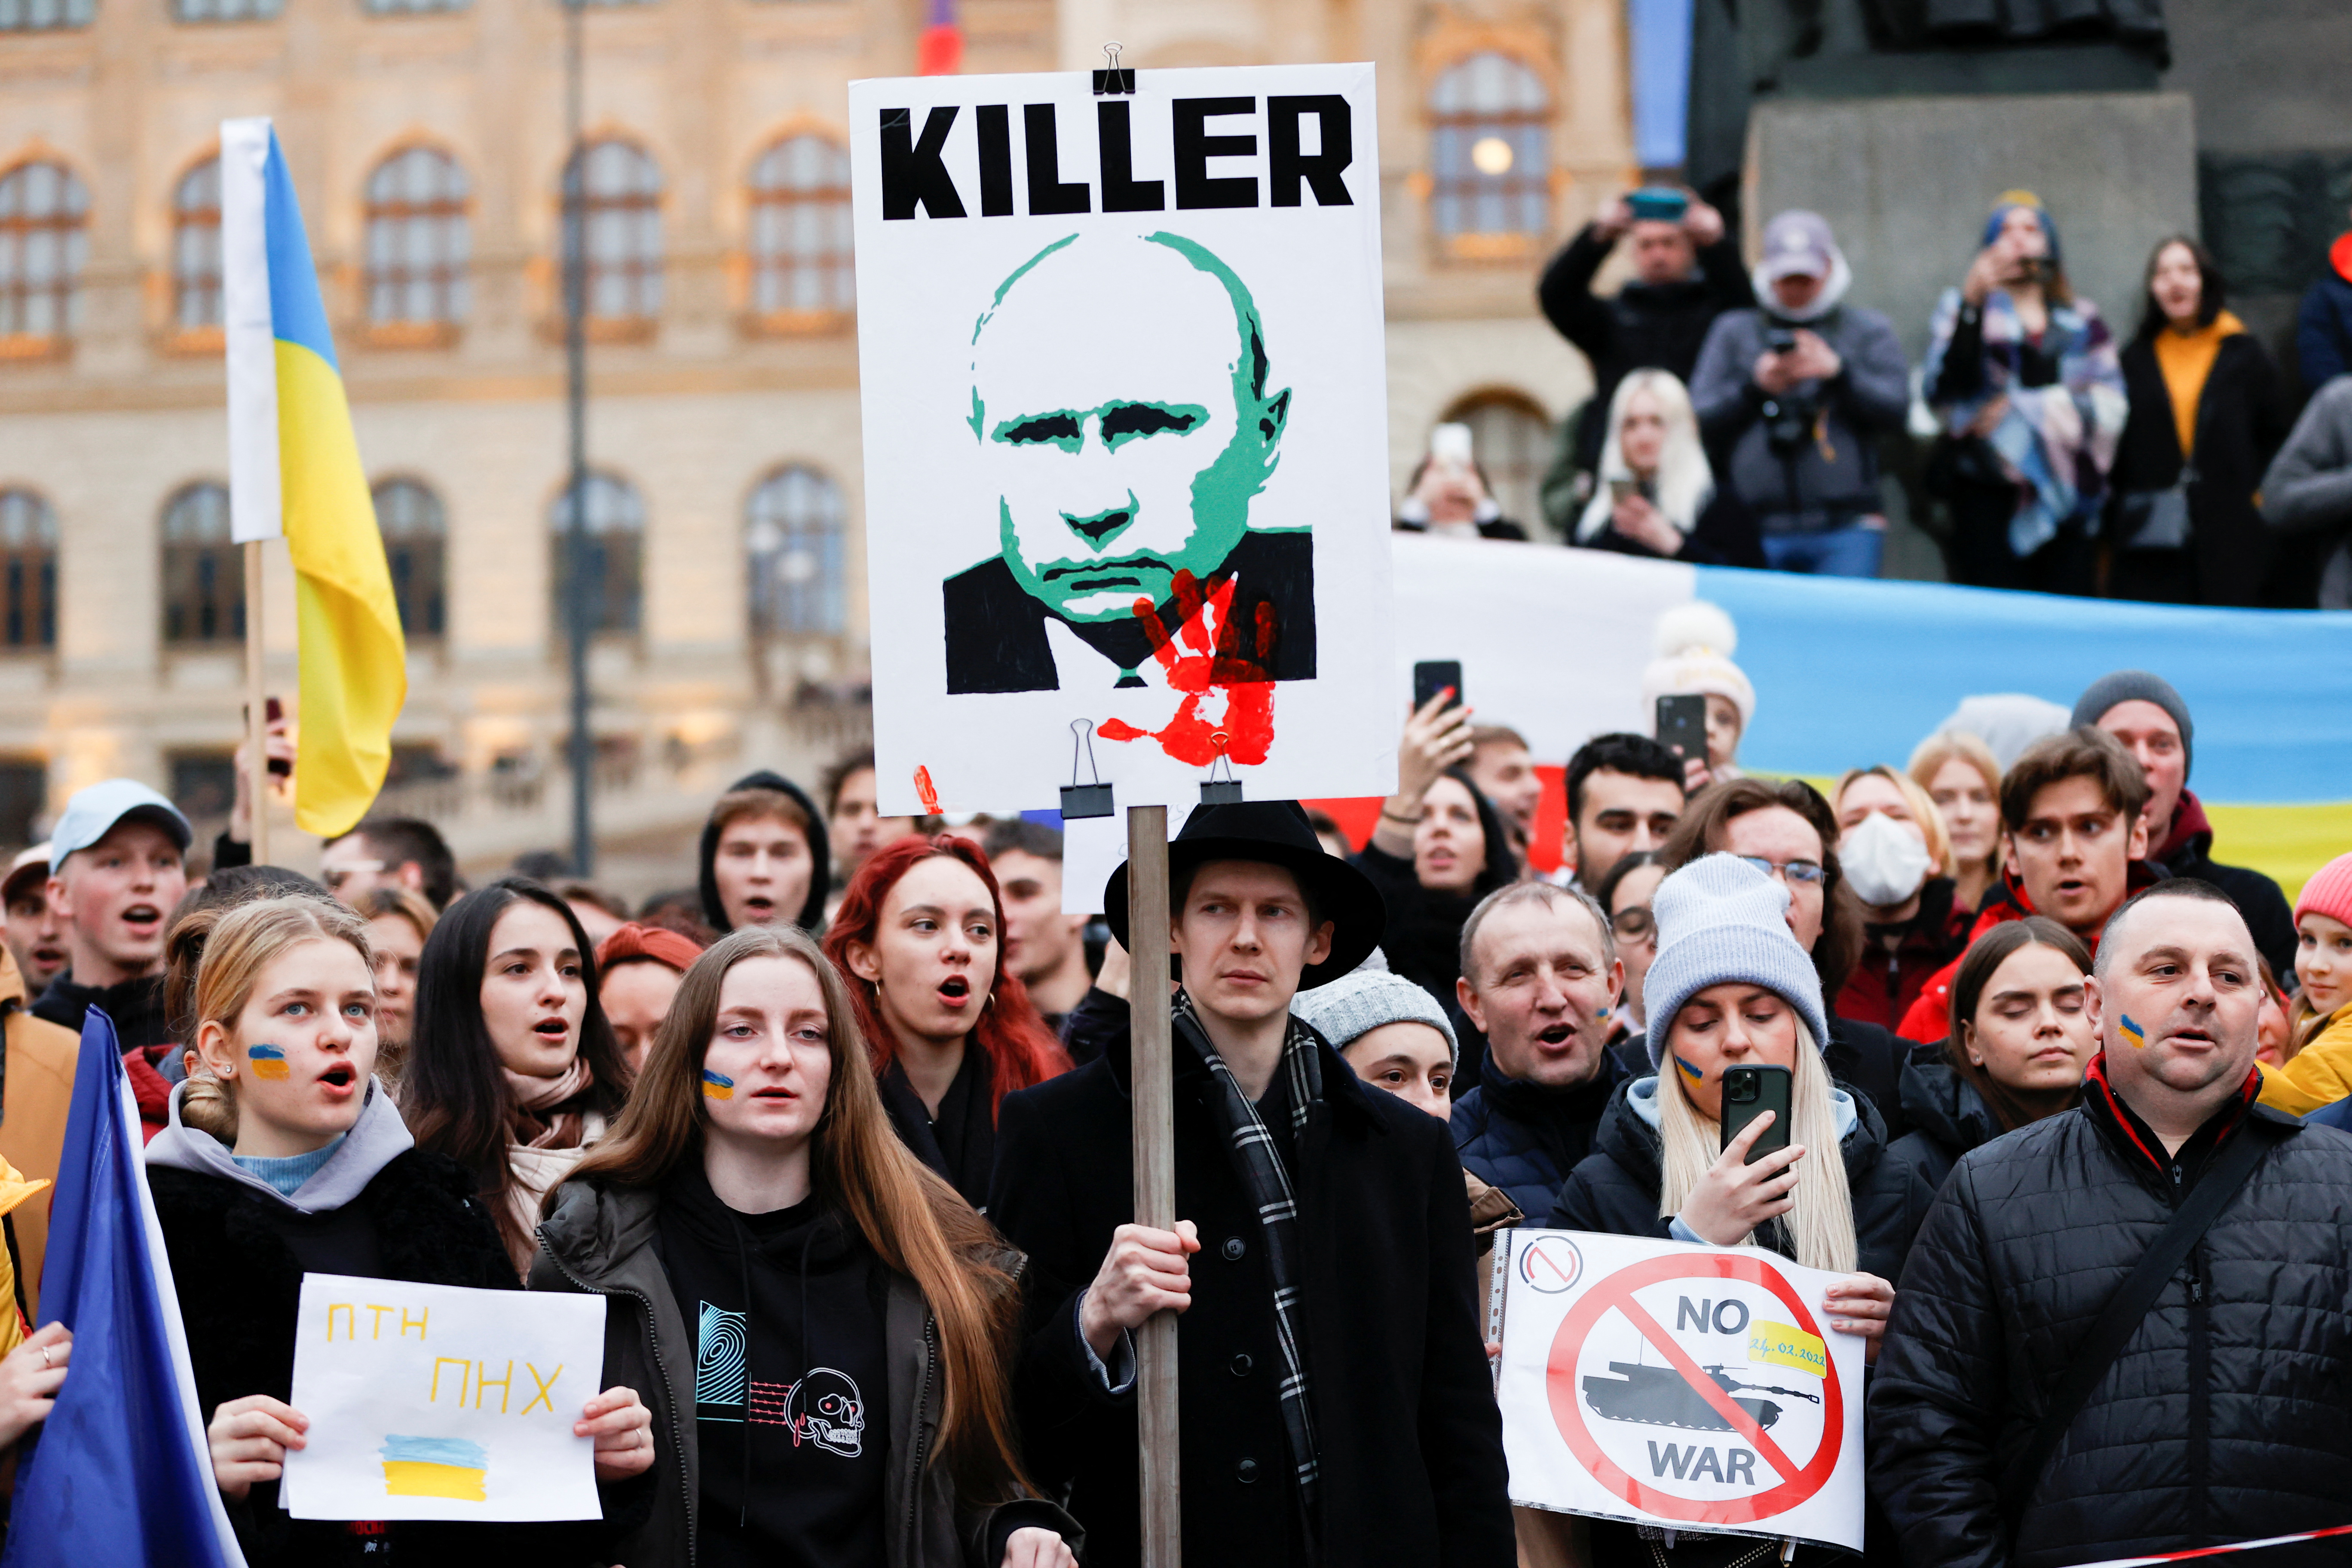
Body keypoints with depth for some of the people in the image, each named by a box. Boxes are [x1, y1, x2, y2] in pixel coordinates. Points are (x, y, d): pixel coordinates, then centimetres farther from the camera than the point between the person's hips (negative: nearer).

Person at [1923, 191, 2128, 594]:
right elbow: (1944, 393, -7)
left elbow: (2109, 405, 6)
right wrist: (1970, 305, -18)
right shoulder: (1964, 308, 12)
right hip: (1991, 496, -2)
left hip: (2067, 499, 2)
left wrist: (2024, 409, -5)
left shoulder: (2081, 320, 18)